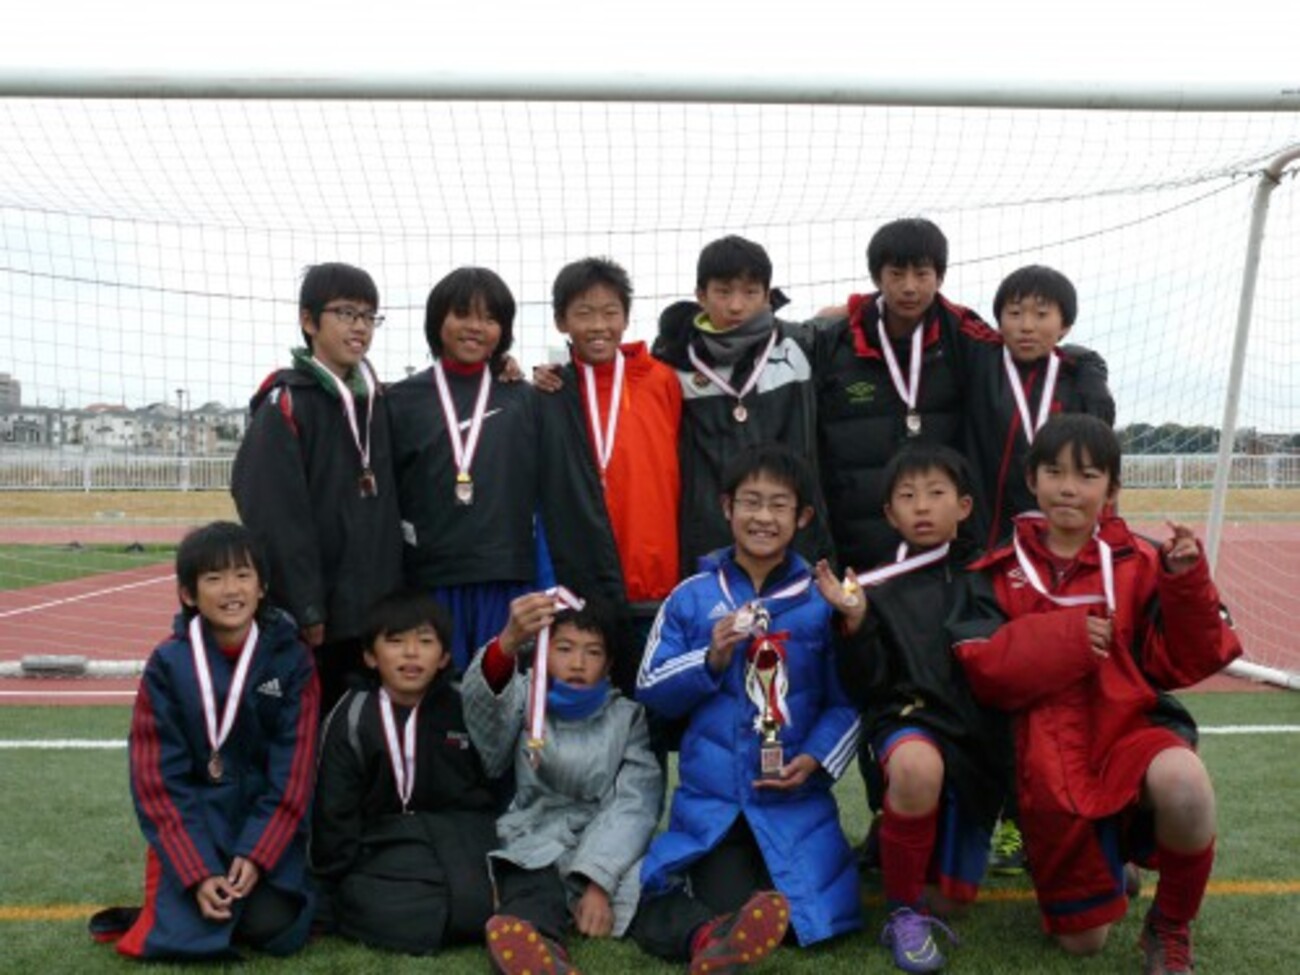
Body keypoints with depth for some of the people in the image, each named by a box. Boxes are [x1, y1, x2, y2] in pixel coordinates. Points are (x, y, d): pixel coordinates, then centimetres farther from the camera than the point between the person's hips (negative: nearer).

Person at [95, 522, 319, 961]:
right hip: (192, 829, 0)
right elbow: (158, 779, -7)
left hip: (268, 827, 0)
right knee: (188, 937, -20)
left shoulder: (291, 659, -6)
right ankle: (171, 909, 13)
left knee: (273, 927, -21)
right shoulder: (167, 664, -6)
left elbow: (293, 772, -6)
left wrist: (257, 855, -17)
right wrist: (197, 872, -16)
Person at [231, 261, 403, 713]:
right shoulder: (285, 404, -8)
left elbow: (386, 505, 17)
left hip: (372, 609, 6)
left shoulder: (375, 400, 12)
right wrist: (306, 610, -16)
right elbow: (276, 516, -14)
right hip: (307, 621, -6)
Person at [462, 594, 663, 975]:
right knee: (530, 888, -36)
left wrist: (600, 880, -21)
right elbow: (481, 704, -16)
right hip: (535, 844, -3)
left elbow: (634, 805, -3)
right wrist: (508, 643, -39)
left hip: (608, 849, 4)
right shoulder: (525, 701, 10)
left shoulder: (627, 715, 11)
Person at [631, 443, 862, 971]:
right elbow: (650, 691, 4)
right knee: (731, 913, -26)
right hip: (711, 799, -1)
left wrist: (815, 759, -13)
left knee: (809, 922, -8)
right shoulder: (691, 598, 5)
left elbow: (847, 701, 3)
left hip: (795, 799, 1)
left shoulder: (822, 602, 3)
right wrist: (711, 660, -12)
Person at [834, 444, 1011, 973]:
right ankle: (903, 909, -14)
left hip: (980, 734, 2)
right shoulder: (879, 589, 4)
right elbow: (864, 686, -3)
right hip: (909, 716, -2)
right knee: (919, 767, -39)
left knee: (953, 899, 0)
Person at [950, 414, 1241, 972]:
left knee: (1183, 783, -40)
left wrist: (1185, 583, -17)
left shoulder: (1140, 563, 0)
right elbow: (983, 671, -5)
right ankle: (1106, 855, 43)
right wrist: (1060, 639, -17)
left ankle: (1170, 928, -9)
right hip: (1049, 767, 1)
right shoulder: (1002, 573, 3)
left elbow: (1183, 664, -3)